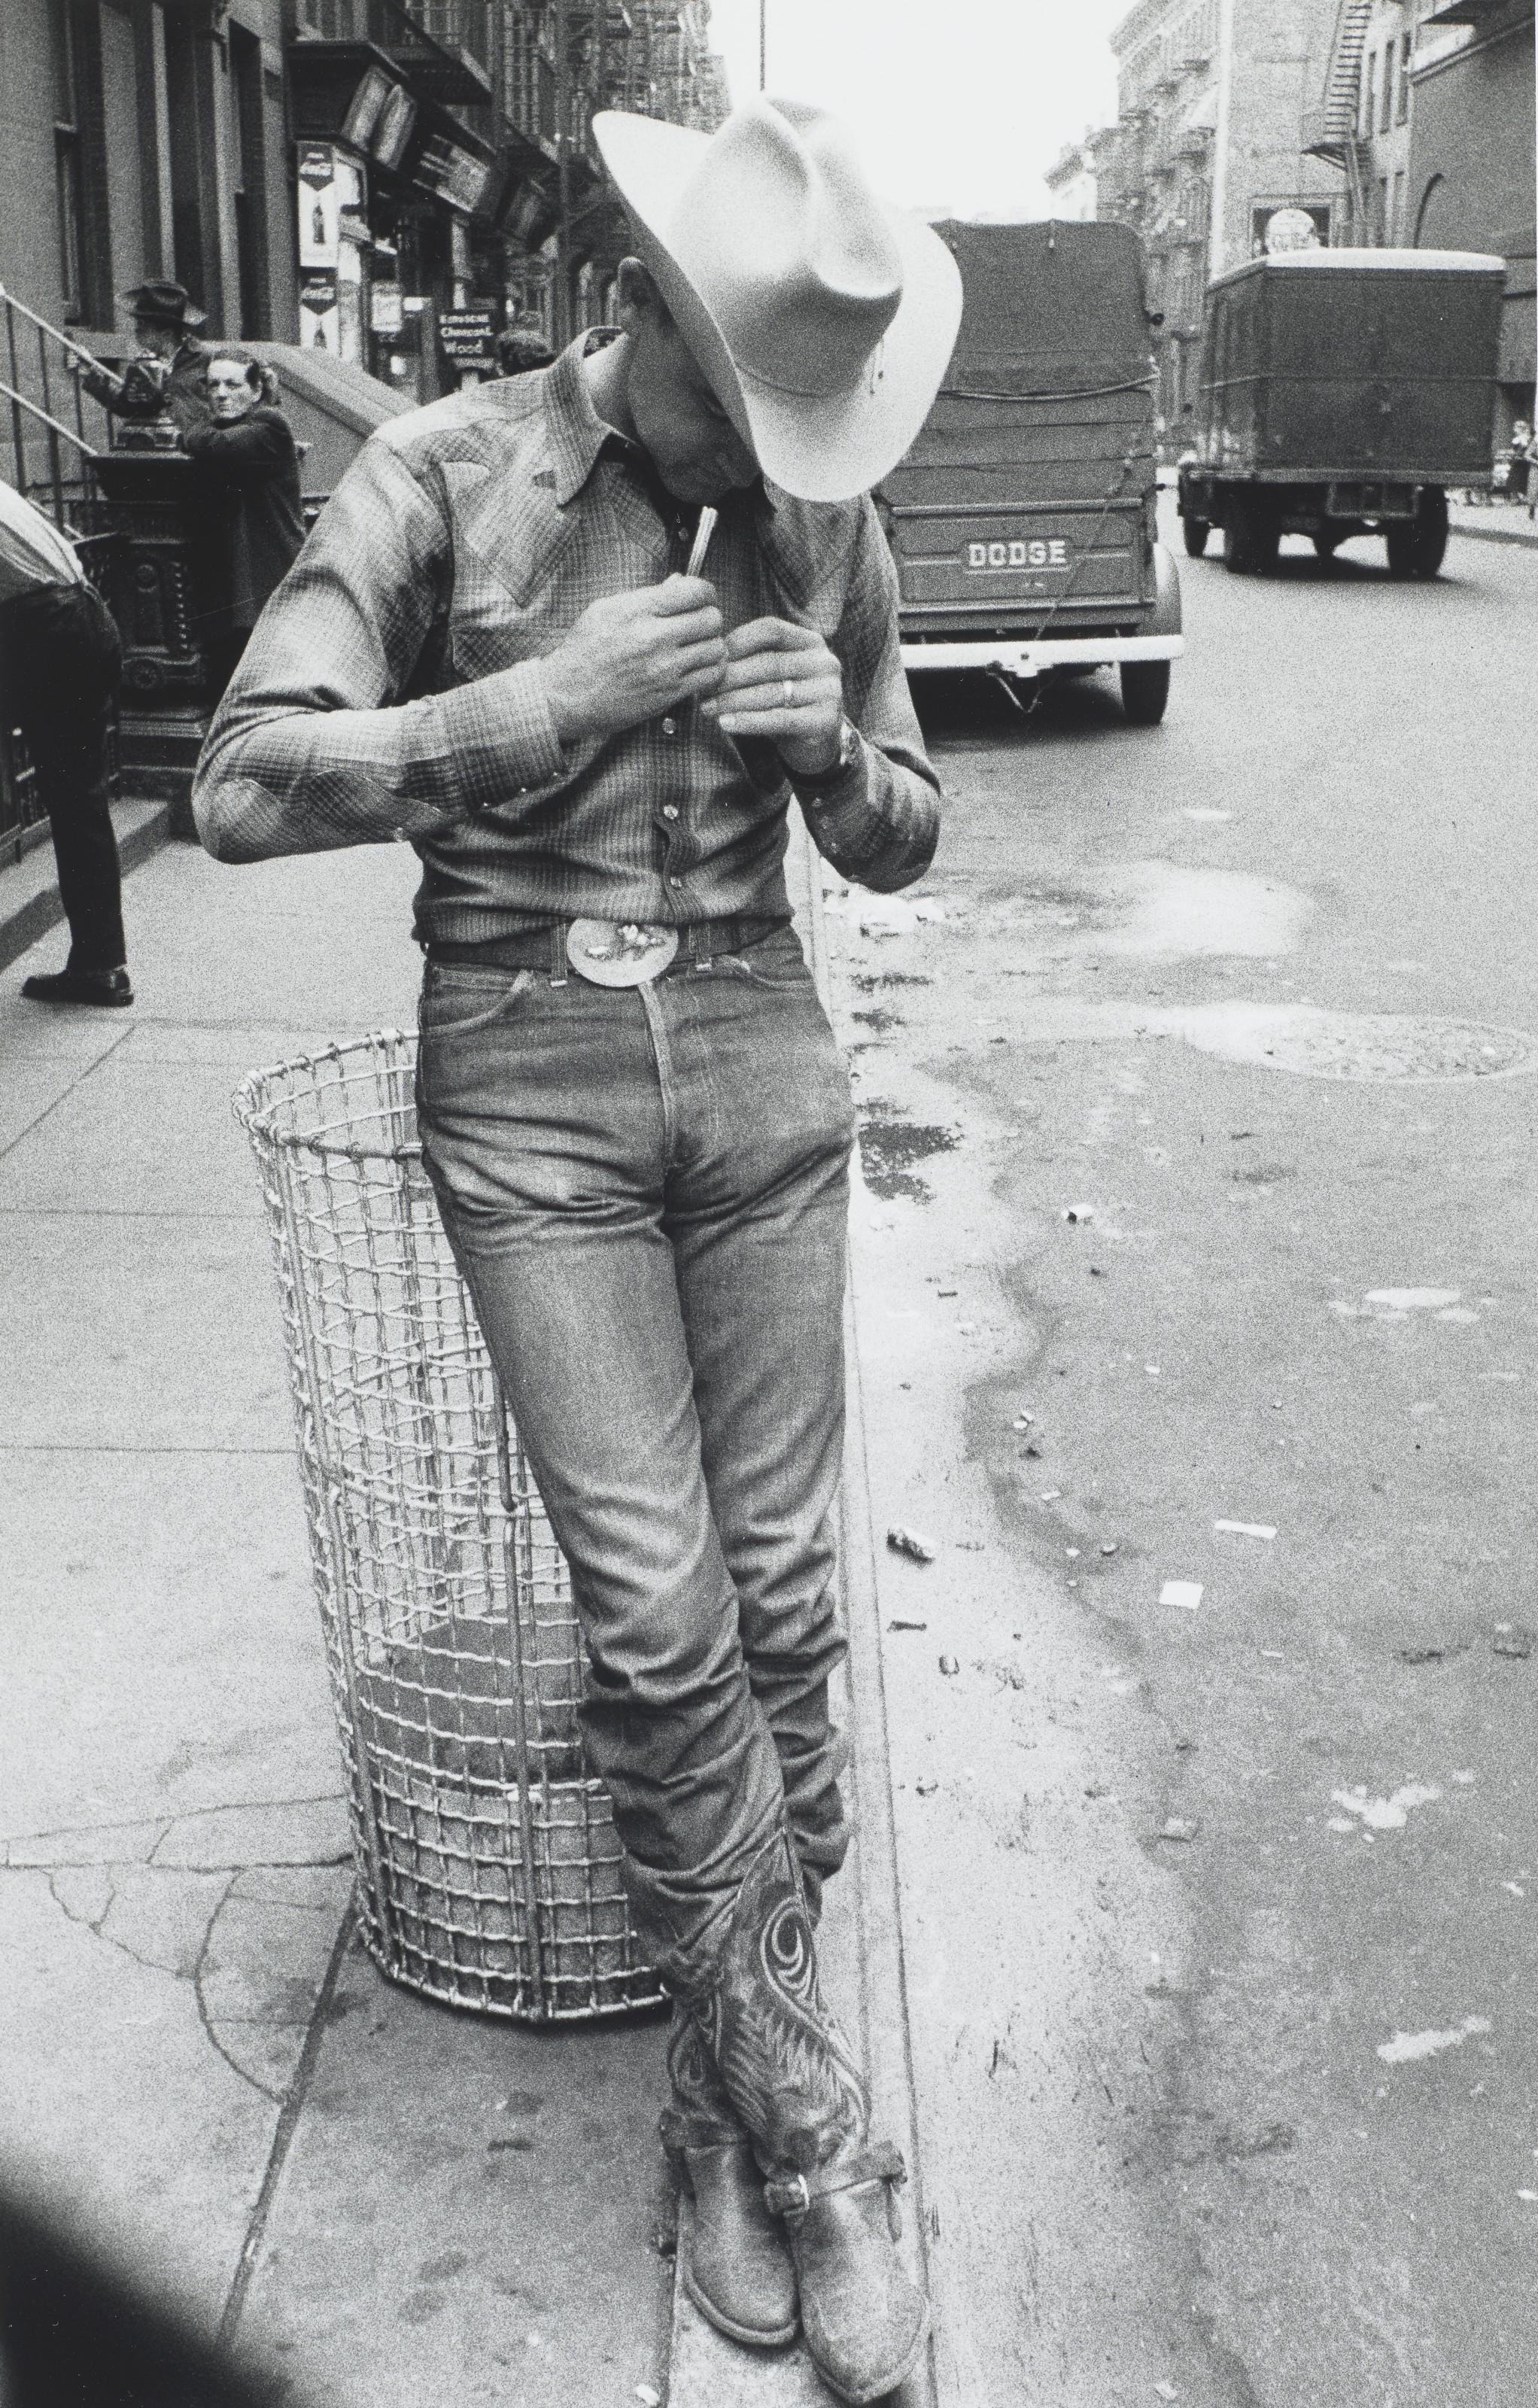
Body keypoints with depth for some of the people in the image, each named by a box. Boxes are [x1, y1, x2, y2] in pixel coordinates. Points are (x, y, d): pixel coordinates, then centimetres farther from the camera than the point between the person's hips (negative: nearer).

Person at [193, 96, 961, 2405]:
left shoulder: (821, 515, 5)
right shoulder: (445, 474, -6)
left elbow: (901, 845, 13)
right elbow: (244, 787, -12)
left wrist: (835, 742, -10)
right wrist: (553, 696, -19)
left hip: (761, 1057, 3)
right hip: (528, 1082, -3)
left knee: (779, 1595, 4)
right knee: (659, 1618, -6)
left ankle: (731, 2097, 23)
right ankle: (811, 2134, 10)